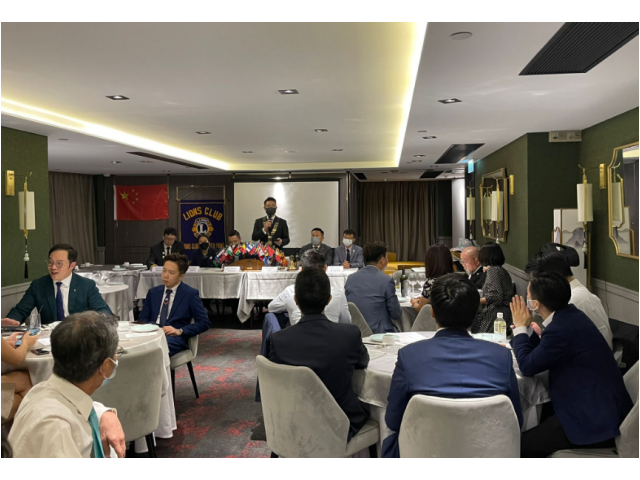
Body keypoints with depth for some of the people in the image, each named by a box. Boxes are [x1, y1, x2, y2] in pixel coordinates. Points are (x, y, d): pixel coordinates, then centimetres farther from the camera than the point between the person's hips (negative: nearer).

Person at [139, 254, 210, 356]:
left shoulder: (190, 294, 4)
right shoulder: (153, 292, 19)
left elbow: (204, 323, 0)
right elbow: (143, 318, 19)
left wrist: (180, 331, -14)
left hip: (175, 338, -4)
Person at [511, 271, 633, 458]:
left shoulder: (562, 329, -27)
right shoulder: (569, 315, 3)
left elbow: (527, 366, -15)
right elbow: (541, 350, 14)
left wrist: (520, 327, -5)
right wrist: (526, 328, 3)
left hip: (596, 420, -10)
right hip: (601, 404, 10)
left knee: (521, 444, -9)